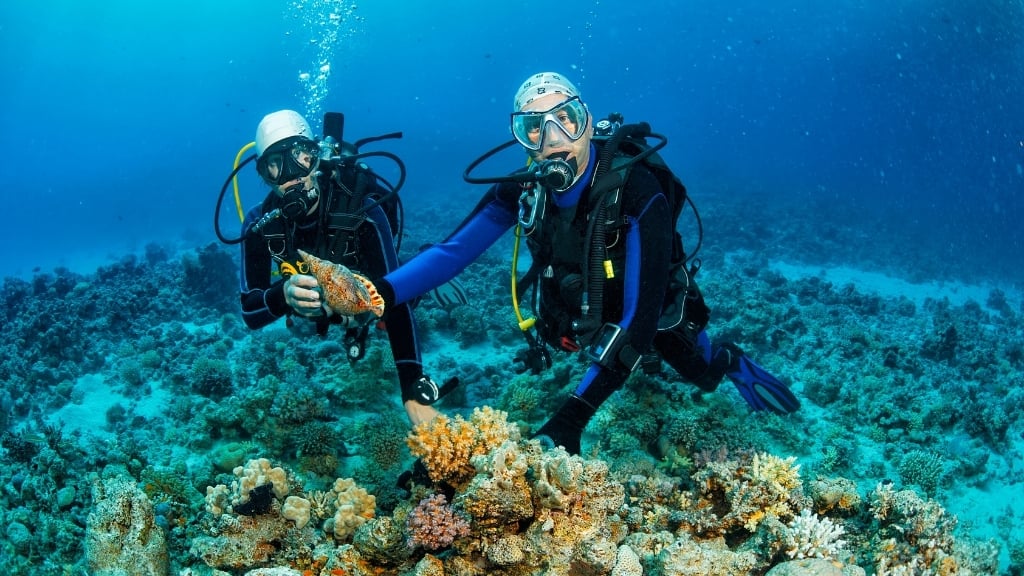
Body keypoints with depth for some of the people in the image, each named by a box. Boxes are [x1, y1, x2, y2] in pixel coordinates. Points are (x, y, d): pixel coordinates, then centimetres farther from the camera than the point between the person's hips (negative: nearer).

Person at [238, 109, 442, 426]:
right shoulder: (260, 224, -33)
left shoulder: (361, 211, -44)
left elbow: (396, 299, -48)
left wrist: (415, 394, -57)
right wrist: (282, 295, -58)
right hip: (318, 308, 3)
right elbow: (250, 314, -32)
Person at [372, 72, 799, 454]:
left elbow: (641, 314, -43)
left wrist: (573, 416, -51)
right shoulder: (520, 191, -25)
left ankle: (732, 364, 57)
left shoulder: (636, 193, -39)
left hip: (653, 313, -3)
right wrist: (381, 292, -47)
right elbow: (453, 250, -28)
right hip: (581, 318, 4)